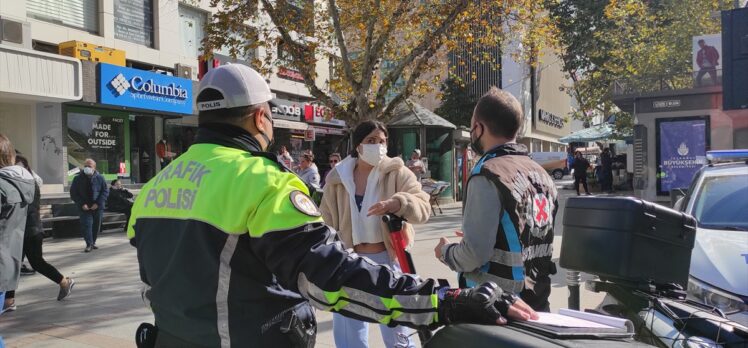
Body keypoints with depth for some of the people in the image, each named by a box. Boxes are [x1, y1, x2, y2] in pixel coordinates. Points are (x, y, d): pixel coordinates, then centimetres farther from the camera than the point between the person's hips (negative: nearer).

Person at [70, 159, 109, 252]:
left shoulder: (99, 178, -1)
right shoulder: (78, 179, 0)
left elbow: (105, 191, 0)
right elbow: (73, 193, 1)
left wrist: (98, 203, -12)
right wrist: (82, 204, -12)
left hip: (97, 207, 1)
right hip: (84, 208, -1)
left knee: (96, 225, 8)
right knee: (86, 224, -11)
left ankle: (93, 242, 24)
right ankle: (89, 244, -10)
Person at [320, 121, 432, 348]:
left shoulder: (397, 172, -5)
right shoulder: (337, 178, 2)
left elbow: (423, 208, -15)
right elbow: (327, 222, 10)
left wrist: (397, 203, -34)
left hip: (388, 259, -2)